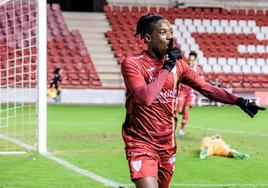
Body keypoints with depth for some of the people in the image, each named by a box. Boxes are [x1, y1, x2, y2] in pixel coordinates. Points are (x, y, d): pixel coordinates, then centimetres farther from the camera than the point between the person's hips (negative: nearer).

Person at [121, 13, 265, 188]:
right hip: (141, 143, -6)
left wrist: (239, 101, -5)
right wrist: (167, 67, -19)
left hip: (168, 144, 6)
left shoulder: (177, 64, 6)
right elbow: (146, 97, -26)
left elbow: (207, 88, 6)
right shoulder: (132, 63, -12)